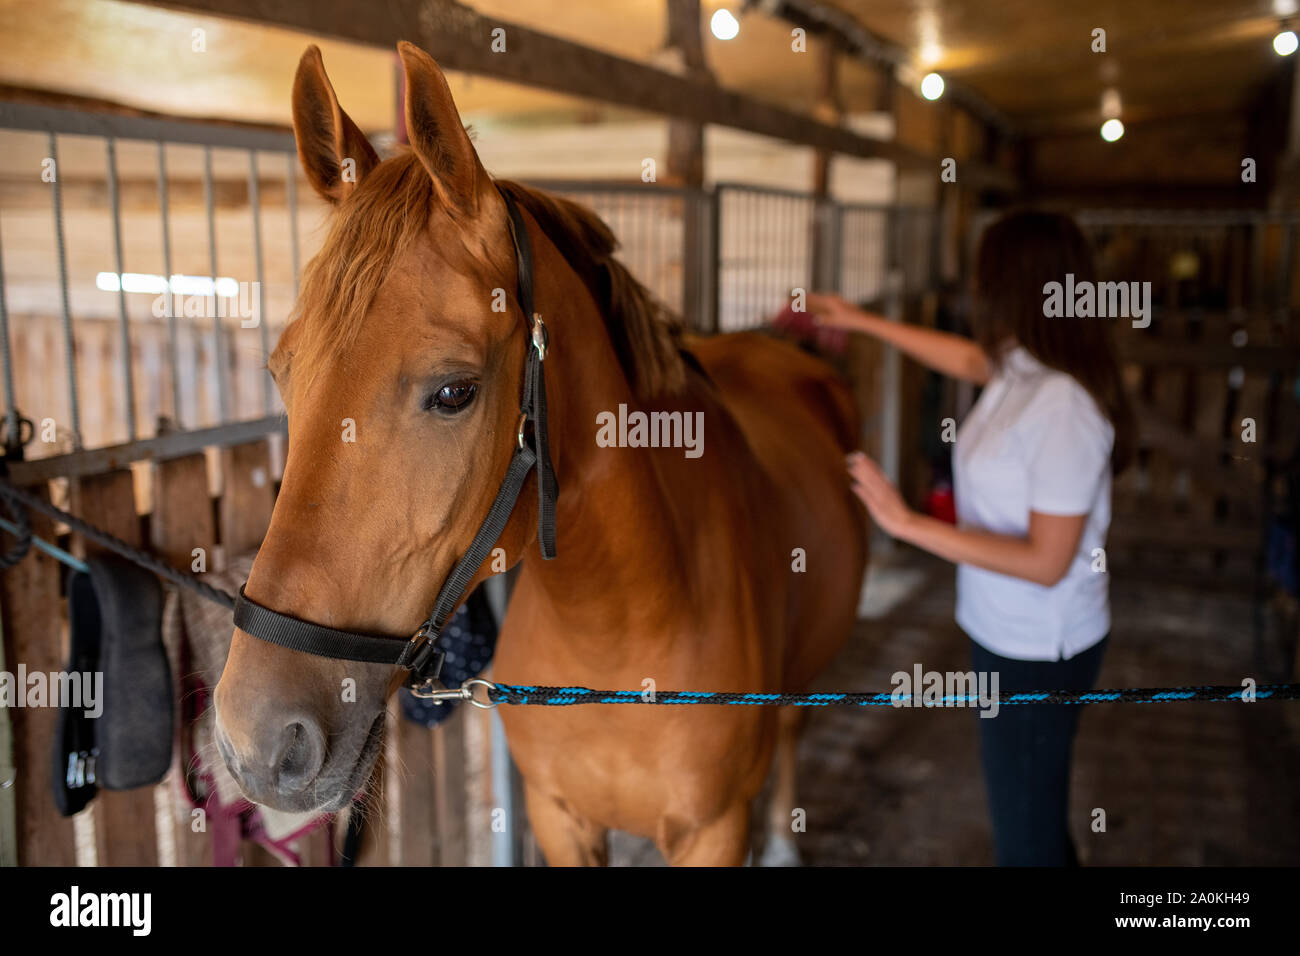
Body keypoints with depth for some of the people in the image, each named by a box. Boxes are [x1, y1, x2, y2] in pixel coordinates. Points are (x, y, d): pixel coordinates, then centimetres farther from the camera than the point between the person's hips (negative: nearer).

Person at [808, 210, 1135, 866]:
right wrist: (861, 322, 28)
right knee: (1034, 804, 28)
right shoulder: (1018, 373, -3)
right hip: (1006, 633, 9)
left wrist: (908, 524, -27)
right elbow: (967, 357, 22)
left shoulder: (1064, 407, -30)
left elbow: (1046, 561, -28)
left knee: (1025, 834, 7)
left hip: (1039, 651, -9)